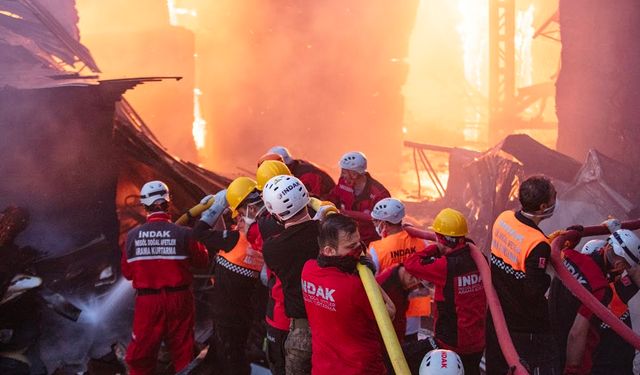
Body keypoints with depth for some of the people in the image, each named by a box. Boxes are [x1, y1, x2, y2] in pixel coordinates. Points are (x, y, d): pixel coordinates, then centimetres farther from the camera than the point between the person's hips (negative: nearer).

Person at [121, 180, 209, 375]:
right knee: (183, 351, 15)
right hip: (178, 298, -1)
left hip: (147, 300, 1)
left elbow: (127, 272, 1)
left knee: (141, 353, 14)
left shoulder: (133, 236, -9)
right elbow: (202, 261, -1)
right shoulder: (184, 234, -15)